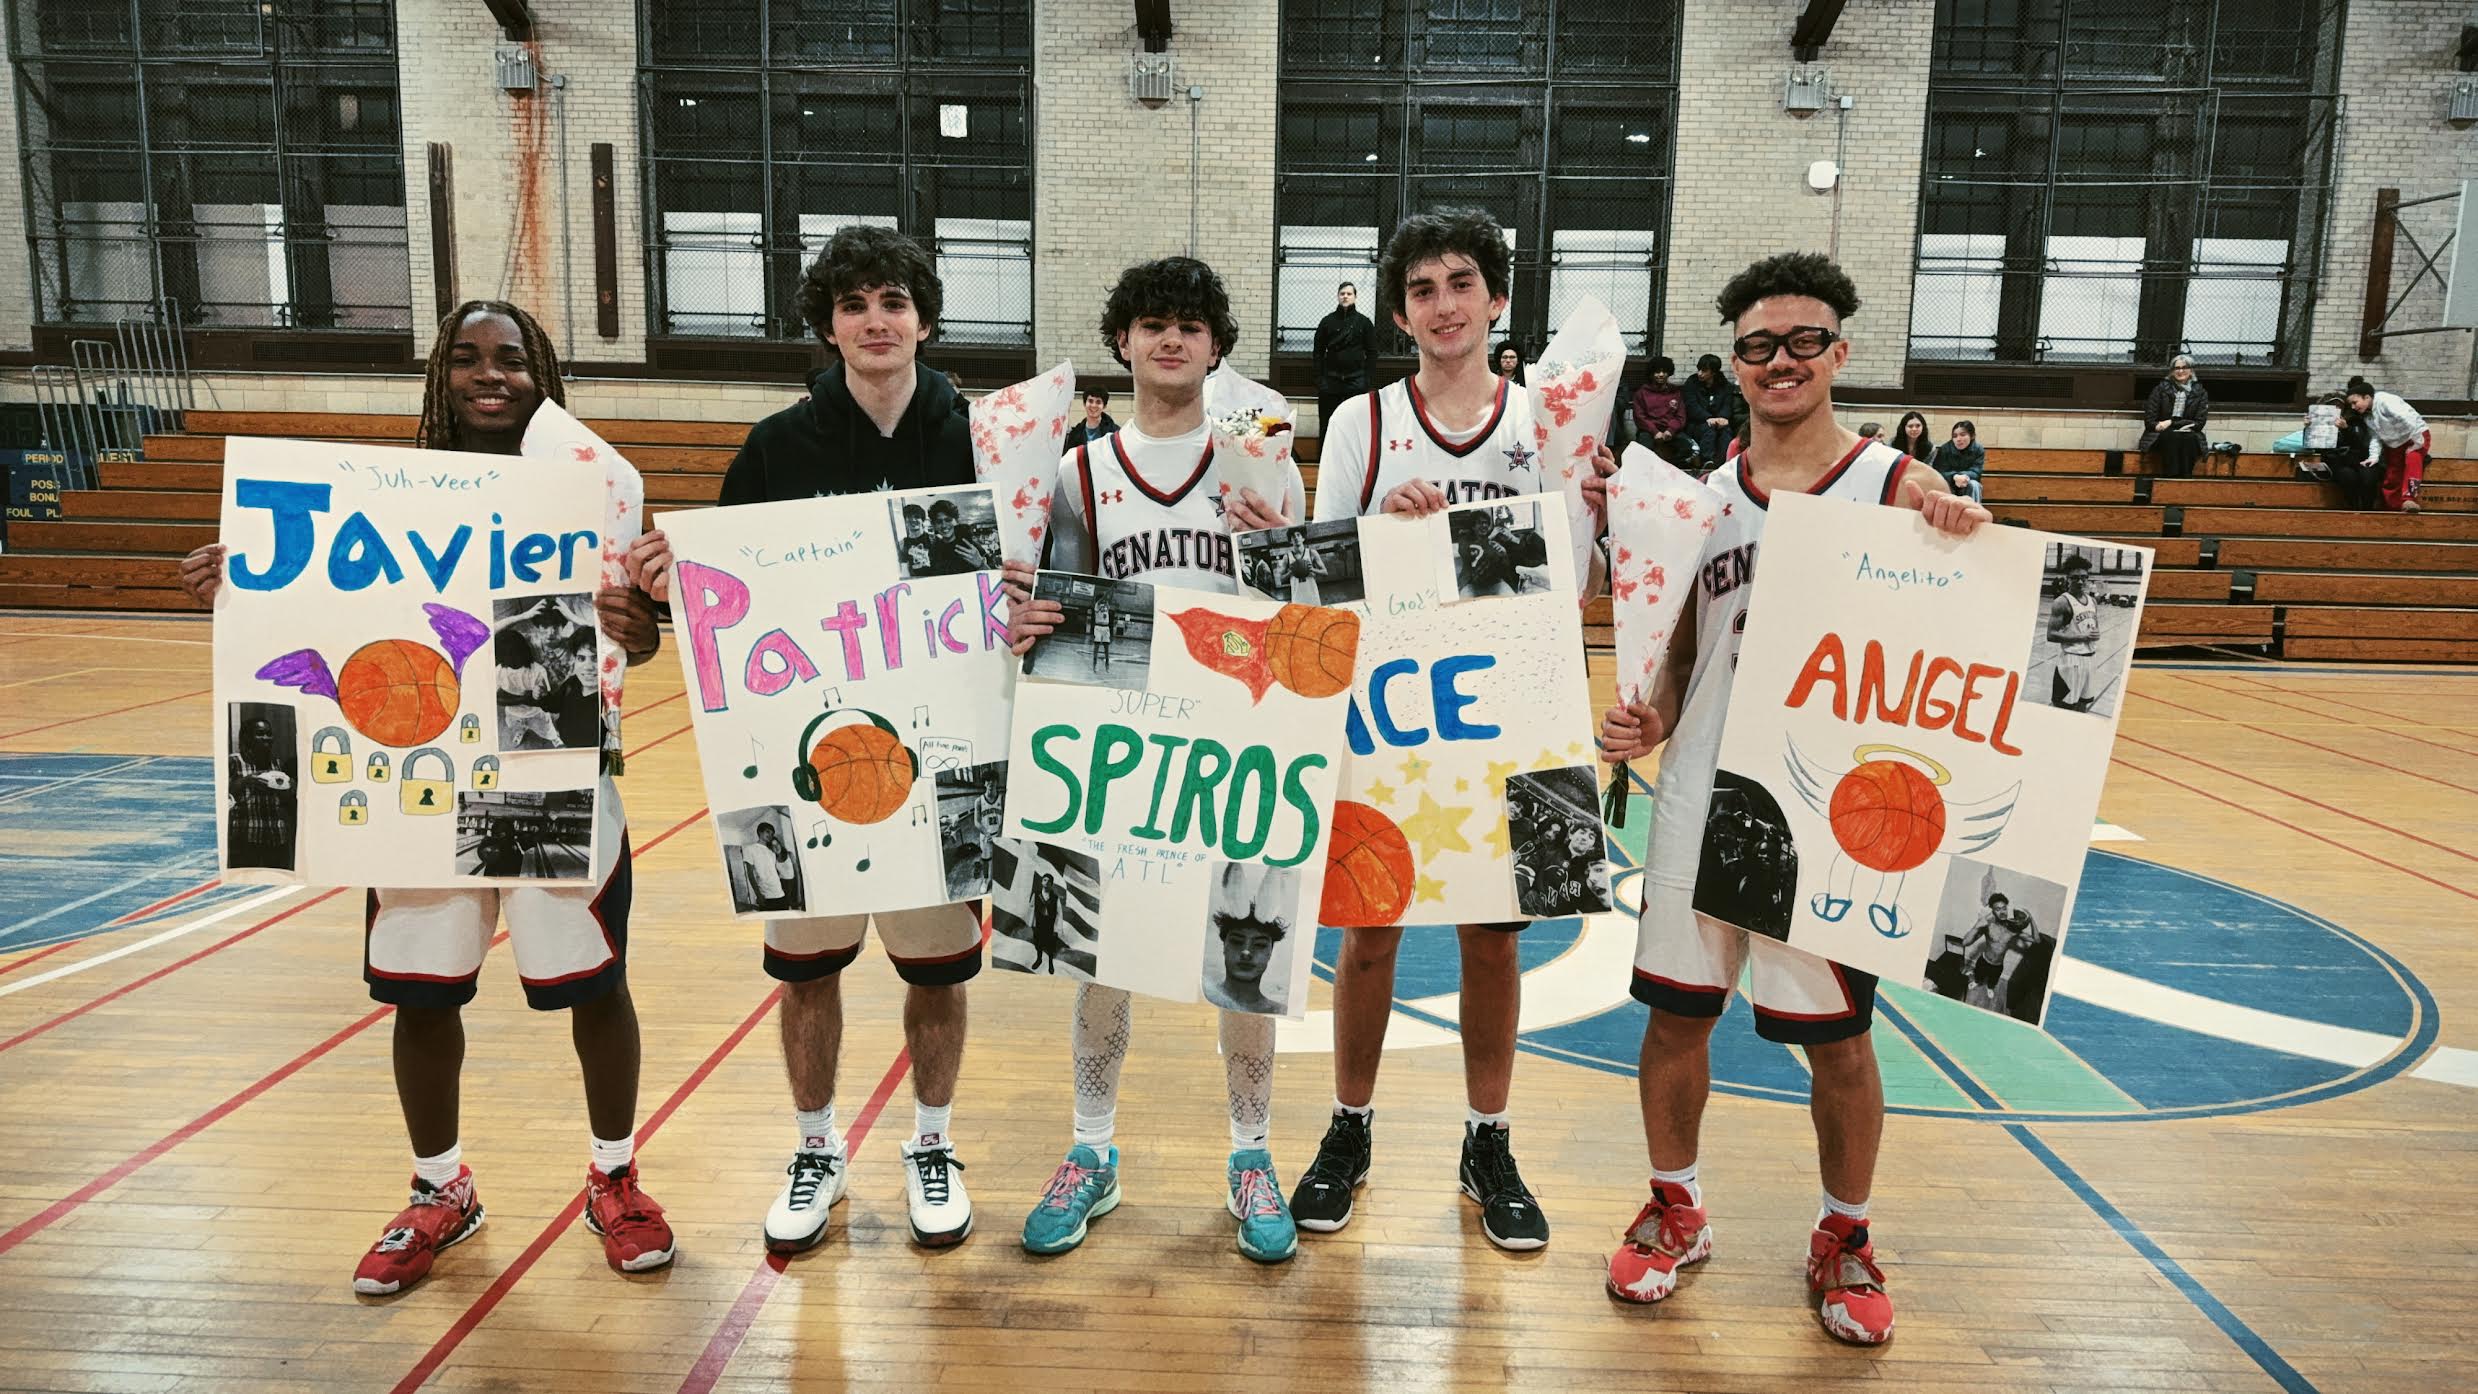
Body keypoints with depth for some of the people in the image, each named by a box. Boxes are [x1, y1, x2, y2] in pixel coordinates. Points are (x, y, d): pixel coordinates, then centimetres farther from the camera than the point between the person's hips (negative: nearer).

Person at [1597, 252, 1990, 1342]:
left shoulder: (1895, 486, -5)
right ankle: (1674, 1209, 32)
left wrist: (1964, 537, -28)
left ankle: (1844, 1236, 31)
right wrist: (1648, 720, -6)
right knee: (1675, 1013, 11)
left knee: (1838, 1038, 9)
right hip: (1703, 795, 3)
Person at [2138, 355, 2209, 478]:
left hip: (2189, 436, 1)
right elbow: (2149, 421, 3)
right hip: (2161, 435, 0)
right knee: (2173, 437, -35)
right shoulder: (2160, 389, 7)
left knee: (2189, 438, -34)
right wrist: (2161, 426, -18)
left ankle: (2185, 479, -38)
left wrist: (2172, 422, -11)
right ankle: (2171, 478, -42)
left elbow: (2199, 423, 0)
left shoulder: (2200, 393, 8)